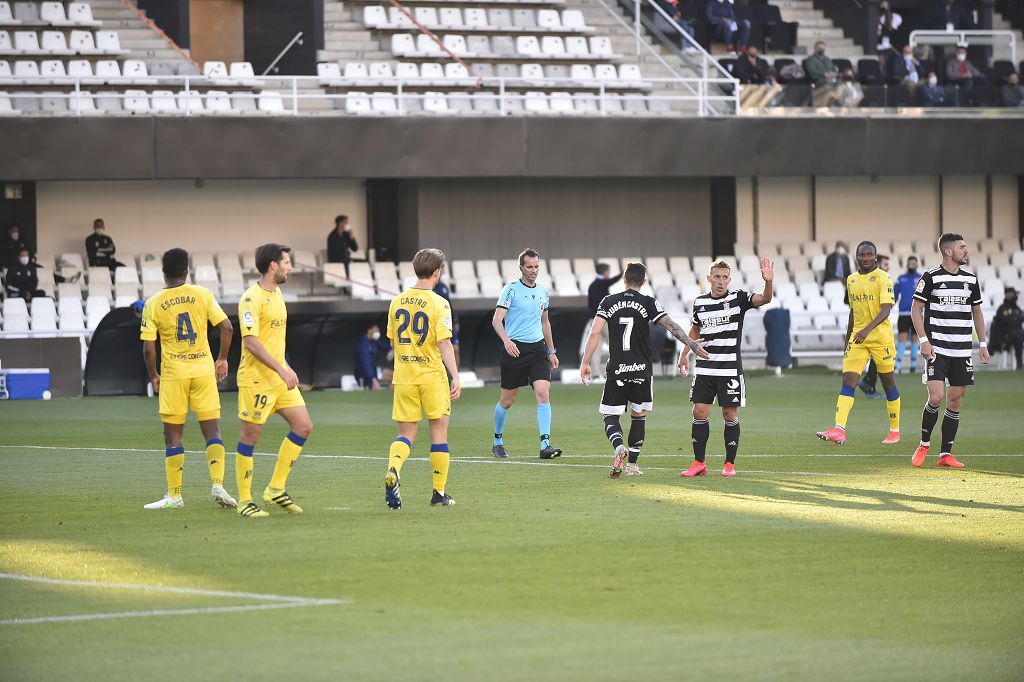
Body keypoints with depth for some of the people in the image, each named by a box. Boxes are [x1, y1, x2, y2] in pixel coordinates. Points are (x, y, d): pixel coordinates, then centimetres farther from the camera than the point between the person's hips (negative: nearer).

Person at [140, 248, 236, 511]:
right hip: (204, 369, 1)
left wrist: (153, 377, 9)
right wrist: (222, 359, 9)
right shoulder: (202, 295, -1)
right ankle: (218, 484, -7)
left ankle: (174, 495, 7)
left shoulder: (153, 304, -3)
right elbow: (226, 327, -4)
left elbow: (148, 348, -5)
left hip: (173, 373, -1)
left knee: (173, 436, 6)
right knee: (213, 431, 6)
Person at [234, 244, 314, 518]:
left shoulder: (277, 294, 13)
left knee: (303, 426, 4)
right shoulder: (252, 298, -16)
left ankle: (276, 489, 13)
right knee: (250, 437, -1)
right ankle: (244, 501, 7)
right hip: (256, 379, -9)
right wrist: (281, 370, -27)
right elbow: (250, 342, -23)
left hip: (280, 377, 9)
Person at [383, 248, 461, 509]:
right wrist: (455, 377, -16)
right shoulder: (439, 304, -9)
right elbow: (444, 343, -16)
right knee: (439, 431, 9)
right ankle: (439, 493, 11)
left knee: (405, 434, 7)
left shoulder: (397, 302, 5)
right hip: (432, 375, -4)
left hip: (403, 377, 4)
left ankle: (392, 472, -23)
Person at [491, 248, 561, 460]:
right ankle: (497, 441, 25)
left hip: (537, 348, 4)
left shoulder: (543, 292, 12)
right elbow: (497, 319, -13)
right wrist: (506, 340, -31)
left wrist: (551, 351, 24)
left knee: (543, 393, -13)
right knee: (507, 400, 5)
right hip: (514, 348, -4)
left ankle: (545, 444, -17)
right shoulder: (511, 289, -6)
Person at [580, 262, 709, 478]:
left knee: (610, 417, 4)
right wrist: (692, 344, -4)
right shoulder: (648, 303, -2)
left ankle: (619, 447, -25)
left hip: (616, 371, 0)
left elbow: (595, 333, -4)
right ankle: (632, 464, 13)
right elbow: (671, 325, -8)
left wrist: (585, 362, 0)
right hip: (642, 369, 0)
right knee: (639, 416, 14)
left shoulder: (609, 302, 2)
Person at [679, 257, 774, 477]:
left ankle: (730, 463, 10)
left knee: (730, 414, 1)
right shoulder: (700, 302, 7)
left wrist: (768, 283, -40)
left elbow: (764, 299, -20)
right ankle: (699, 463, 7)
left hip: (730, 368, -3)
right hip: (704, 367, 3)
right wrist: (684, 354, 20)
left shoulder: (737, 297, -4)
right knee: (700, 412, -1)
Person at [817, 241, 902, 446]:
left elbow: (886, 309, -20)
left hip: (881, 336, -5)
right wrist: (847, 340, 23)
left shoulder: (882, 277, -10)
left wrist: (867, 329, -33)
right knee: (848, 381, -10)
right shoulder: (851, 280, 11)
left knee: (888, 383, 7)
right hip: (858, 337, 5)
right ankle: (839, 430, -20)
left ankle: (895, 430, 22)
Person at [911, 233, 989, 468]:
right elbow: (916, 310, -2)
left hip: (962, 351, 5)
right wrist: (924, 341, -11)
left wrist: (983, 344, 14)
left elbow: (977, 312, 20)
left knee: (955, 401, 3)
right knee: (936, 398, -14)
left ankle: (945, 454, 9)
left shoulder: (970, 279, 10)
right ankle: (924, 444, 8)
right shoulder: (931, 278, -5)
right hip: (938, 349, -5)